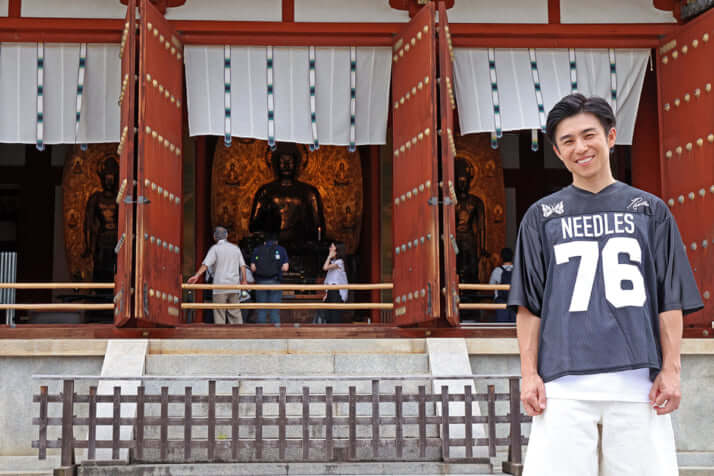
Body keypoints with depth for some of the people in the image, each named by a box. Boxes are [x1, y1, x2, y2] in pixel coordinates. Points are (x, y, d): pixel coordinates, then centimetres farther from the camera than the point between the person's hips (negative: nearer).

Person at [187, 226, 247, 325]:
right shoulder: (235, 248, 11)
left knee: (219, 314, -1)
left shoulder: (215, 248, -2)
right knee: (235, 313, 7)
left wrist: (197, 276, -22)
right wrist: (243, 280, 17)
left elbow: (206, 264, -14)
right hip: (234, 287, 4)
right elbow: (242, 265, 9)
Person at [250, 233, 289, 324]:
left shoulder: (257, 250, 8)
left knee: (261, 310, 5)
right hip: (275, 282, -1)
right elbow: (285, 267, -3)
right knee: (275, 311, 1)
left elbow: (253, 268, -1)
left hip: (260, 282, 1)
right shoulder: (281, 250, 6)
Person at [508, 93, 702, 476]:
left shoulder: (649, 210, 12)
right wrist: (529, 373, 1)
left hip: (636, 381, 0)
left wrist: (671, 370, 1)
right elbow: (528, 304, 9)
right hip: (564, 381, 0)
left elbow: (670, 299, 9)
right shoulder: (542, 216, 12)